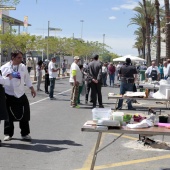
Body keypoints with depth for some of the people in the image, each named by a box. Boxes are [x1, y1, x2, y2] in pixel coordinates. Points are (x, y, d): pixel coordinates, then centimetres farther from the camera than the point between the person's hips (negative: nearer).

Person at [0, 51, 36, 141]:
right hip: (9, 95, -2)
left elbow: (27, 78, 11)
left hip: (21, 95, 2)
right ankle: (8, 134, 22)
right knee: (9, 115, 7)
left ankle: (25, 134, 16)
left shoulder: (23, 67, 3)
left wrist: (32, 88, 10)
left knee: (24, 115, 3)